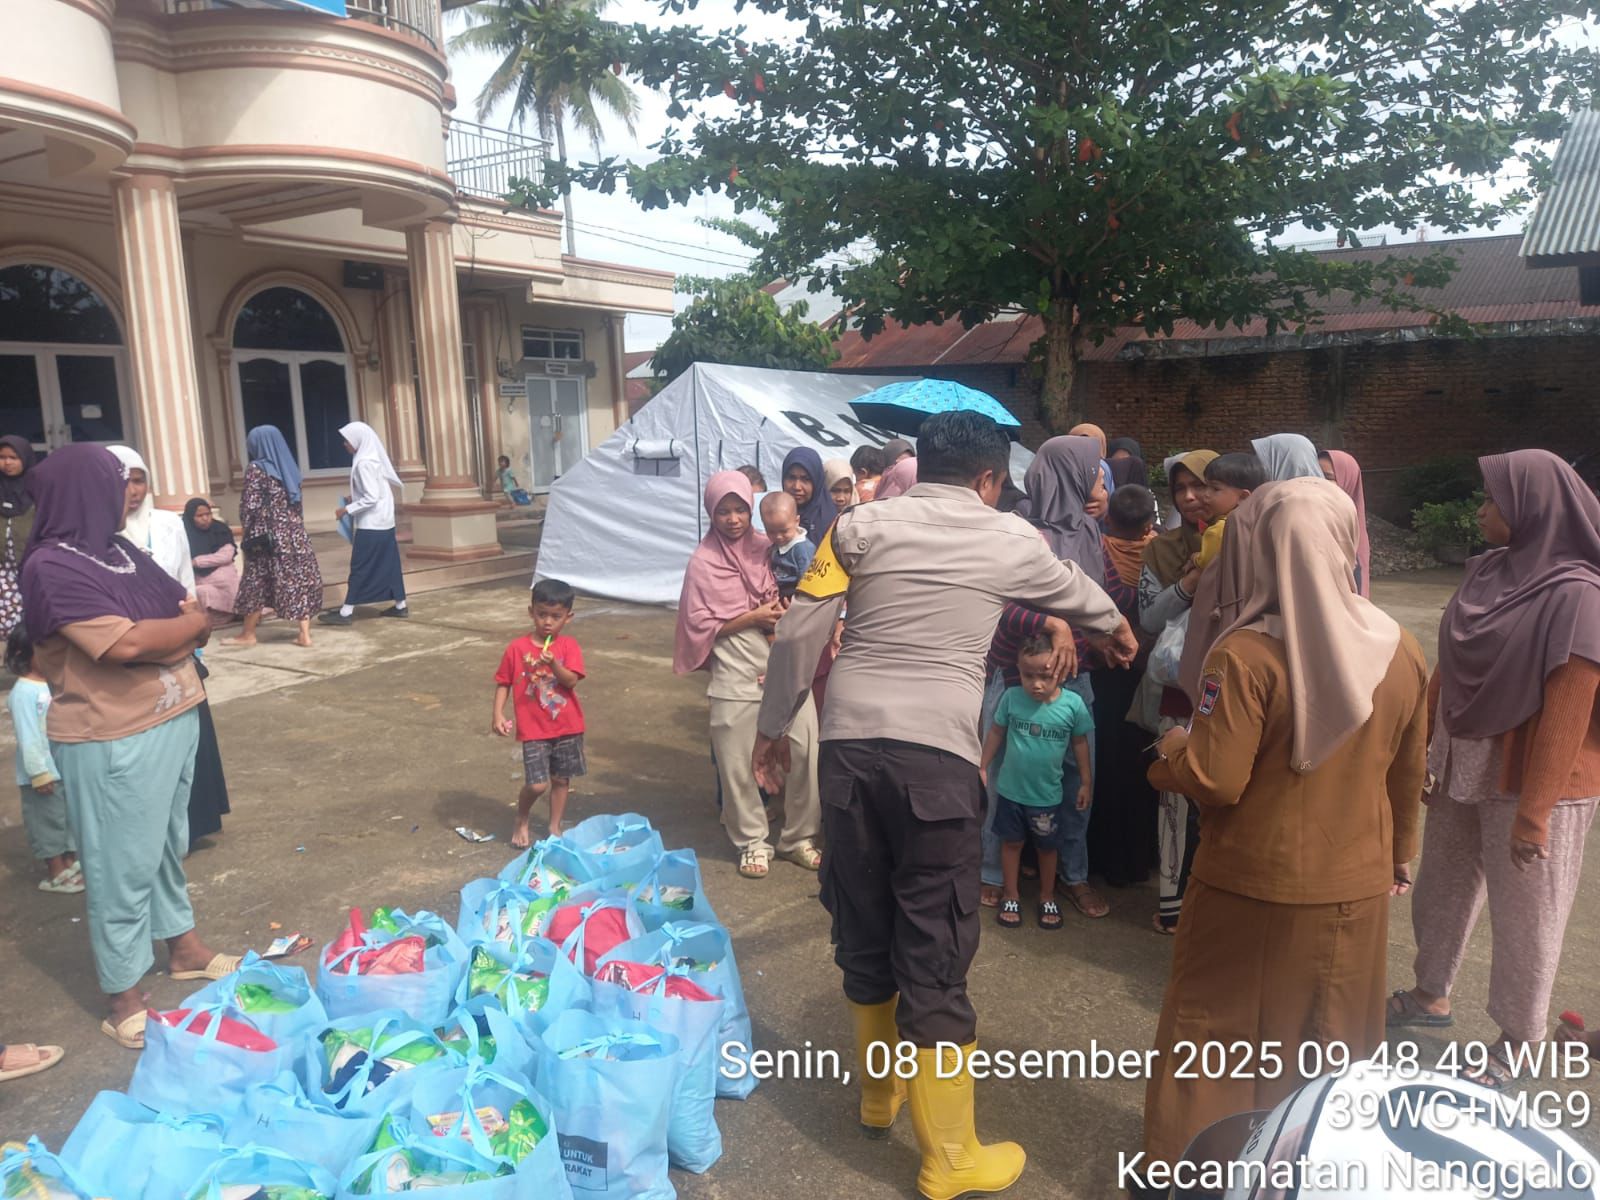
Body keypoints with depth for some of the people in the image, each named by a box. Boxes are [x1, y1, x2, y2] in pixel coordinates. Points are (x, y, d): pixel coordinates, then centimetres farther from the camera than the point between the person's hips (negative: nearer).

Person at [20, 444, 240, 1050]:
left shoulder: (121, 551, 8)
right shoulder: (51, 568, -17)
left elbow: (197, 618, 7)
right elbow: (127, 644, -25)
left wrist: (156, 637, -13)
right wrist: (185, 625, -7)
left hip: (174, 719, 8)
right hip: (113, 741, -8)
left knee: (169, 844, 22)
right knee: (123, 866, 2)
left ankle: (184, 946, 40)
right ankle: (123, 1001, 16)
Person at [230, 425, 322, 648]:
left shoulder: (256, 469, -10)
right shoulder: (288, 467, 10)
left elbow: (250, 506, -12)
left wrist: (249, 533, -1)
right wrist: (292, 527, 16)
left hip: (269, 536, -6)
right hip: (294, 533, 6)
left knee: (256, 583, 6)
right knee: (299, 580, 4)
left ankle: (248, 635, 16)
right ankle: (304, 634, 1)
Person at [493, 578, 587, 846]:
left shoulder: (569, 646, -4)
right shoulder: (517, 648, -5)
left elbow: (571, 681, -14)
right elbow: (503, 683, 1)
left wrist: (554, 664, -31)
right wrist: (498, 715, -9)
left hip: (568, 727, 2)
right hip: (534, 729, -2)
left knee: (561, 779, 13)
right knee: (537, 784, -8)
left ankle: (555, 828, 31)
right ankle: (521, 821, 21)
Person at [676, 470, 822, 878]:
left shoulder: (767, 547, 9)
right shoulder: (703, 561, 0)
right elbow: (700, 624, -4)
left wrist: (786, 609, -3)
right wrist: (754, 618, -12)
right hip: (737, 671, -3)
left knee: (806, 749, -1)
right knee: (737, 760, 4)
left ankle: (799, 837, 18)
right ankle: (753, 842, 24)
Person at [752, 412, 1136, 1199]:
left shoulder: (860, 526, 10)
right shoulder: (1010, 539, 10)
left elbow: (798, 636, 5)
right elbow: (1073, 592, 31)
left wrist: (772, 728, 18)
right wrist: (1115, 630, 52)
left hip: (850, 743, 3)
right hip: (935, 752, -2)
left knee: (861, 927, 18)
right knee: (934, 949, 7)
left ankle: (879, 1093, 41)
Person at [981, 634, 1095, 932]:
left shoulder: (1073, 704, -16)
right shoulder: (1011, 697, -15)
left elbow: (1080, 743, -2)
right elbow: (996, 732, -1)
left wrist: (1086, 782, 3)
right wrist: (982, 767, 3)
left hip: (1048, 794, 0)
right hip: (1011, 789, 0)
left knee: (1047, 847, 18)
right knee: (1011, 842, 15)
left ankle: (1046, 897, 38)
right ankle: (1011, 896, 33)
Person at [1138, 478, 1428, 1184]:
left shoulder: (1247, 655, -23)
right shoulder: (1401, 651, -3)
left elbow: (1213, 782, -22)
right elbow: (1407, 777, 8)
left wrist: (1170, 748, -1)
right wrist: (1398, 856, 23)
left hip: (1254, 891, -5)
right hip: (1358, 889, 5)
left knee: (1215, 1037, 13)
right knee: (1334, 1046, 22)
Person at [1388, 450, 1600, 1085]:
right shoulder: (1491, 574, 2)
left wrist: (1535, 812, -20)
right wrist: (1422, 748, 7)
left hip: (1529, 786, -7)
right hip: (1463, 771, 7)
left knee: (1525, 914, 10)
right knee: (1442, 887, 20)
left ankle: (1516, 1040, 29)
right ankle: (1431, 996, 41)